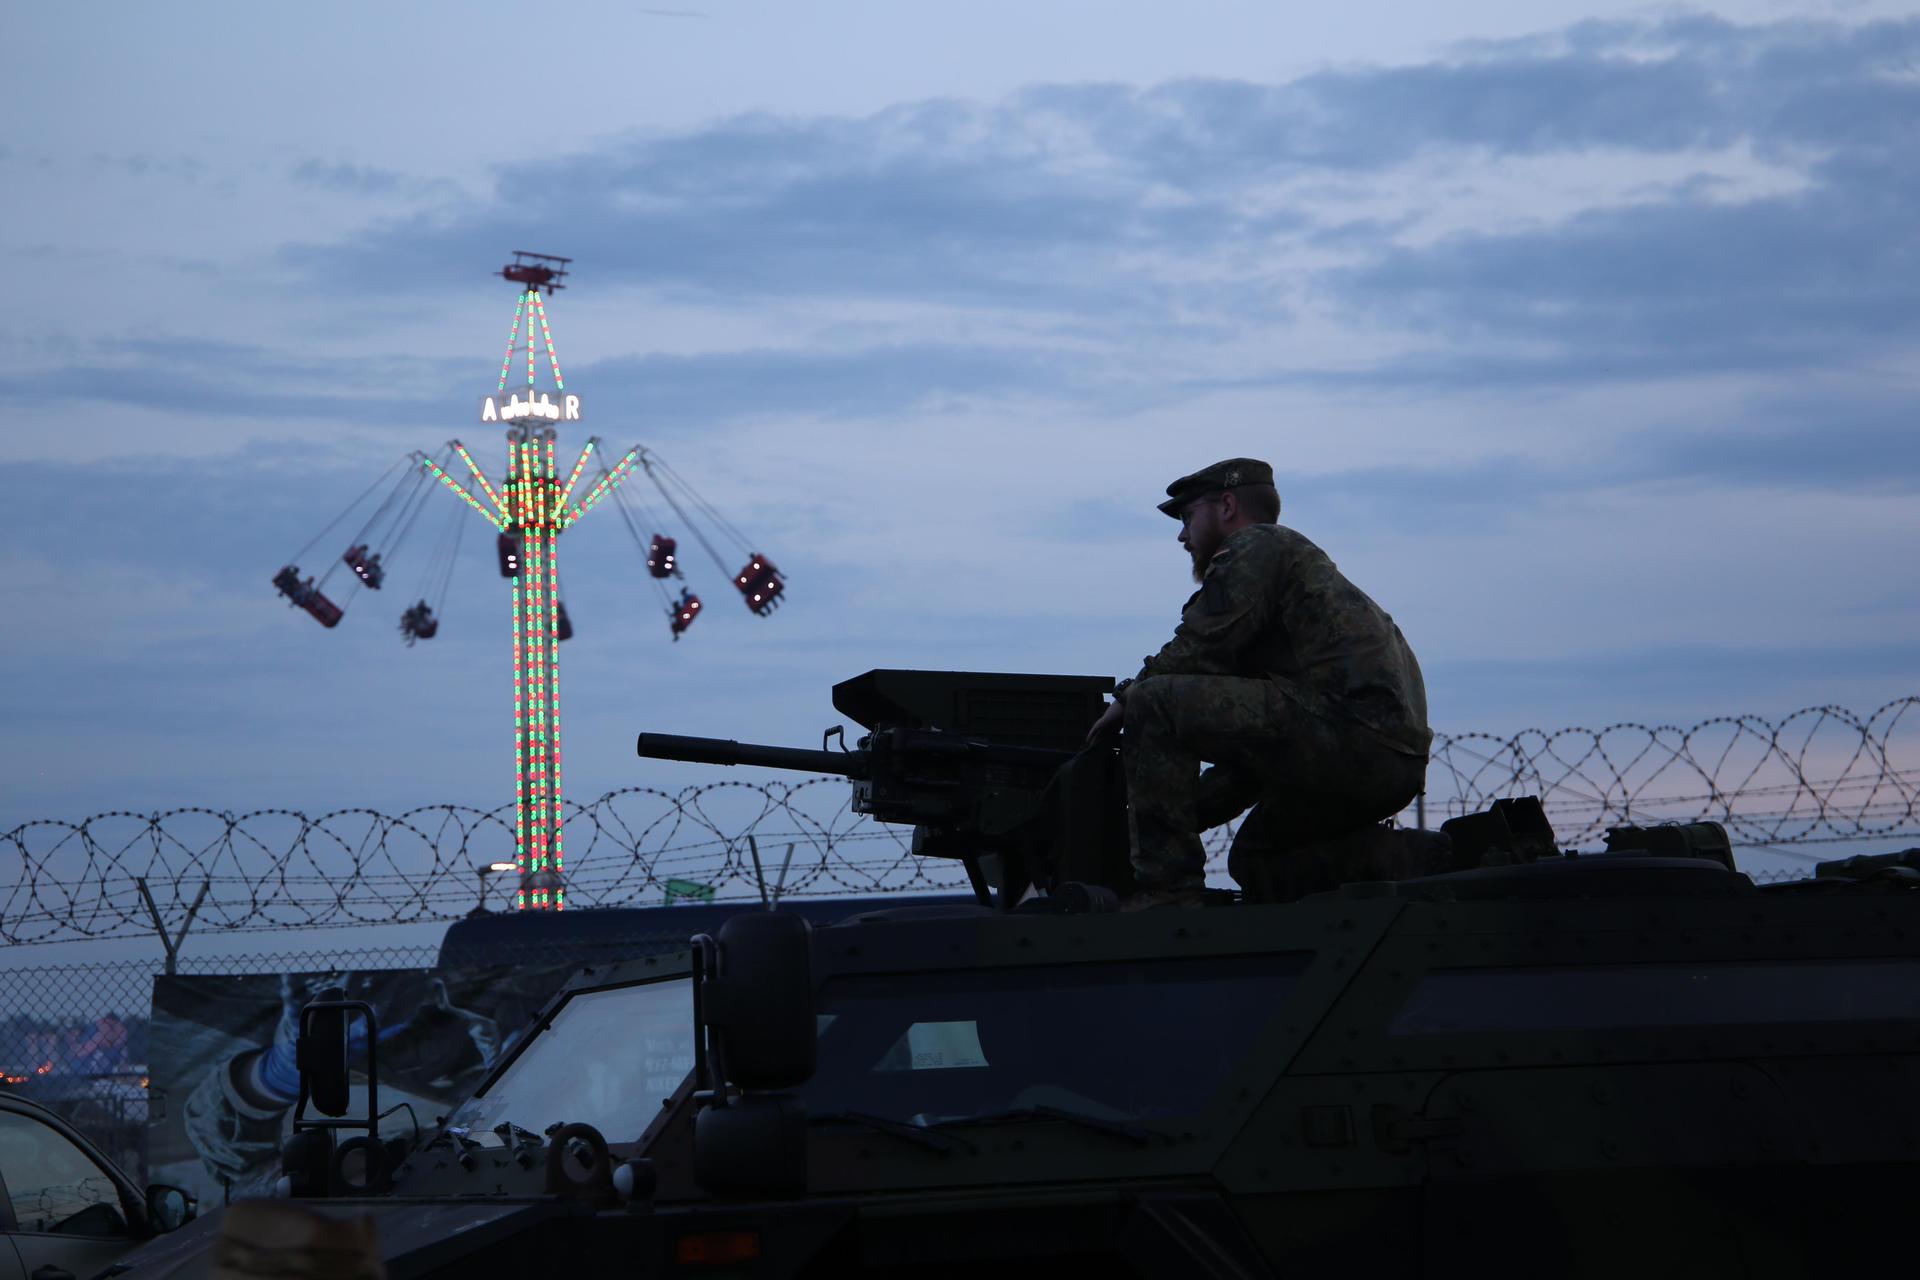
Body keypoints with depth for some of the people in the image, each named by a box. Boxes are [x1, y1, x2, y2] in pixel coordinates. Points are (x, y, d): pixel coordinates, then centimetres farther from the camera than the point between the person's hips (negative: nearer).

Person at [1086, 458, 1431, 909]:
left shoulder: (1256, 548, 4)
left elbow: (1196, 654, -8)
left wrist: (1129, 697, 11)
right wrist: (1180, 814, 30)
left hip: (1350, 732, -10)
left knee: (1155, 704, -13)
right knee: (1253, 862, 30)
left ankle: (1168, 892, -17)